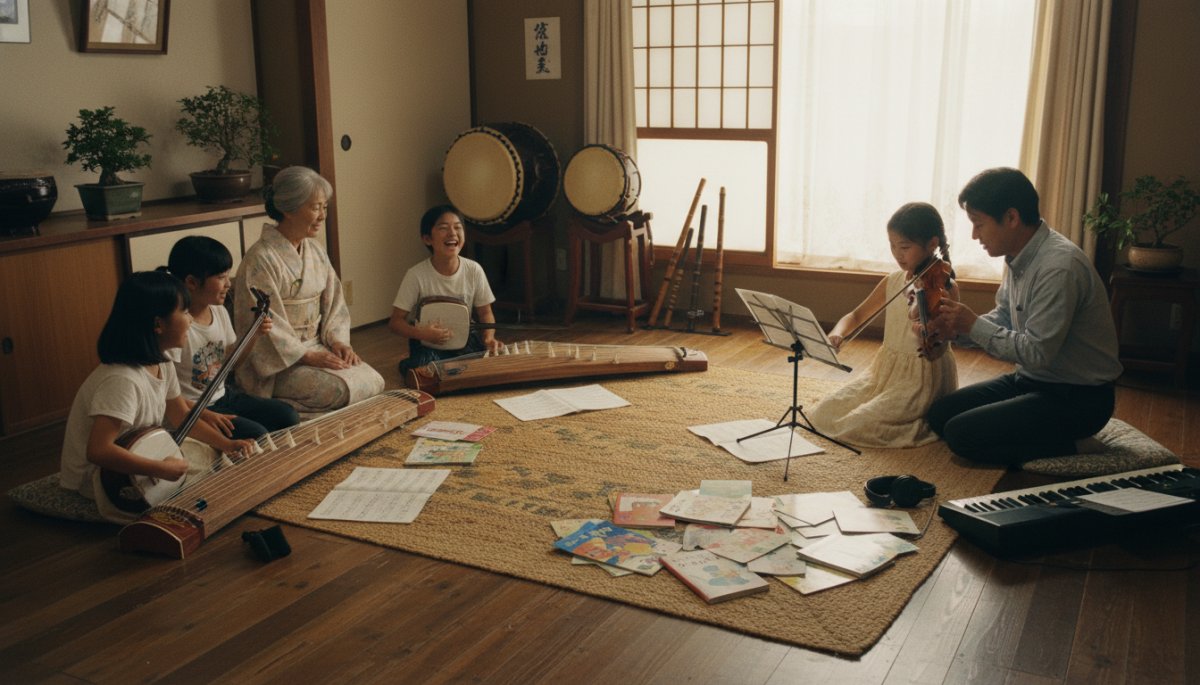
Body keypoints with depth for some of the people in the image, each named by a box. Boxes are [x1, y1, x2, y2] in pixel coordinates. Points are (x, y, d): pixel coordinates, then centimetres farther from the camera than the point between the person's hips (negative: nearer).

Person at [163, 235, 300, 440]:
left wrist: (254, 336, 0)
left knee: (288, 416, -1)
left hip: (224, 395, 8)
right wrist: (203, 414, -27)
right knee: (256, 435, -22)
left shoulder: (219, 312, 2)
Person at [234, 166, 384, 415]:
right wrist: (307, 356, -20)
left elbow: (333, 302, 12)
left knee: (372, 381, -10)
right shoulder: (261, 259, -16)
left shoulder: (315, 252, 9)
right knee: (339, 390, -26)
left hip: (316, 347, 8)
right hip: (278, 362, -8)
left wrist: (337, 340, -5)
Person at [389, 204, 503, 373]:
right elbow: (395, 322, -11)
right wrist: (420, 333, -31)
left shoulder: (474, 270, -9)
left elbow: (485, 313, 4)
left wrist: (489, 338, -17)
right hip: (428, 346, -4)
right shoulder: (417, 275, -16)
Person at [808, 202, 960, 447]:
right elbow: (857, 316, 13)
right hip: (885, 371, 7)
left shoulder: (944, 289, -13)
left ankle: (931, 424, 3)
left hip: (922, 379, -7)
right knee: (822, 415, -1)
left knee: (860, 425, -24)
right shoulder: (892, 282, 4)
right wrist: (837, 333, -10)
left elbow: (935, 353, -17)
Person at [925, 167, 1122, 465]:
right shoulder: (1019, 256, 1)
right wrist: (957, 329, -6)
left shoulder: (1059, 267, -28)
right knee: (940, 414, 6)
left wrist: (973, 325, -18)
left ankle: (1070, 445, -5)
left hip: (1078, 396, -10)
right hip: (1031, 379, 10)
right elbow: (1004, 318, 12)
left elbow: (1036, 352, -26)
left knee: (961, 434, -18)